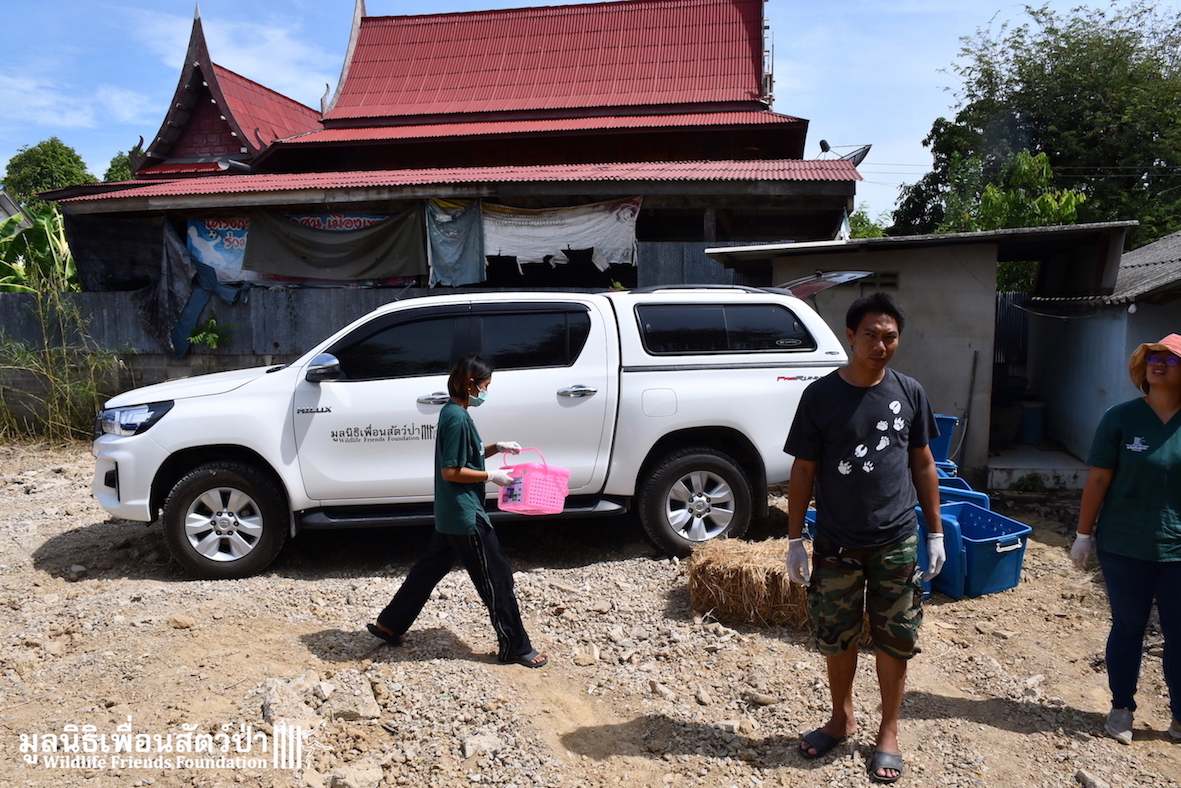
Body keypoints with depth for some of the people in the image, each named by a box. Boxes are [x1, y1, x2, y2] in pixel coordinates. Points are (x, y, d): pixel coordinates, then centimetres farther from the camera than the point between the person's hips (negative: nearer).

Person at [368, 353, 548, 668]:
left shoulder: (451, 412, 9)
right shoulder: (458, 418, -21)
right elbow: (451, 471, -23)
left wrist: (496, 447, 10)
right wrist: (491, 476, -15)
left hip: (449, 514, 10)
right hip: (465, 515, -10)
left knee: (430, 568, 20)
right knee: (496, 576, 0)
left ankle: (389, 625, 31)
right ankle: (515, 646, 11)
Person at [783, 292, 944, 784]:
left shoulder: (909, 393, -1)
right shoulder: (821, 396, -7)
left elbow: (923, 465, 8)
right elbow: (803, 471, -4)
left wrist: (935, 532, 6)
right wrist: (795, 540, -5)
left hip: (897, 543, 1)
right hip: (837, 545, -1)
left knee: (894, 642, 11)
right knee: (836, 638, 13)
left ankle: (888, 733, 31)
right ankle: (842, 718, 37)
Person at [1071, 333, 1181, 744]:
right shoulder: (1121, 418, -7)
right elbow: (1097, 480, -4)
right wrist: (1083, 534, -3)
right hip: (1125, 549, -1)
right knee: (1127, 628, 12)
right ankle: (1121, 708, 29)